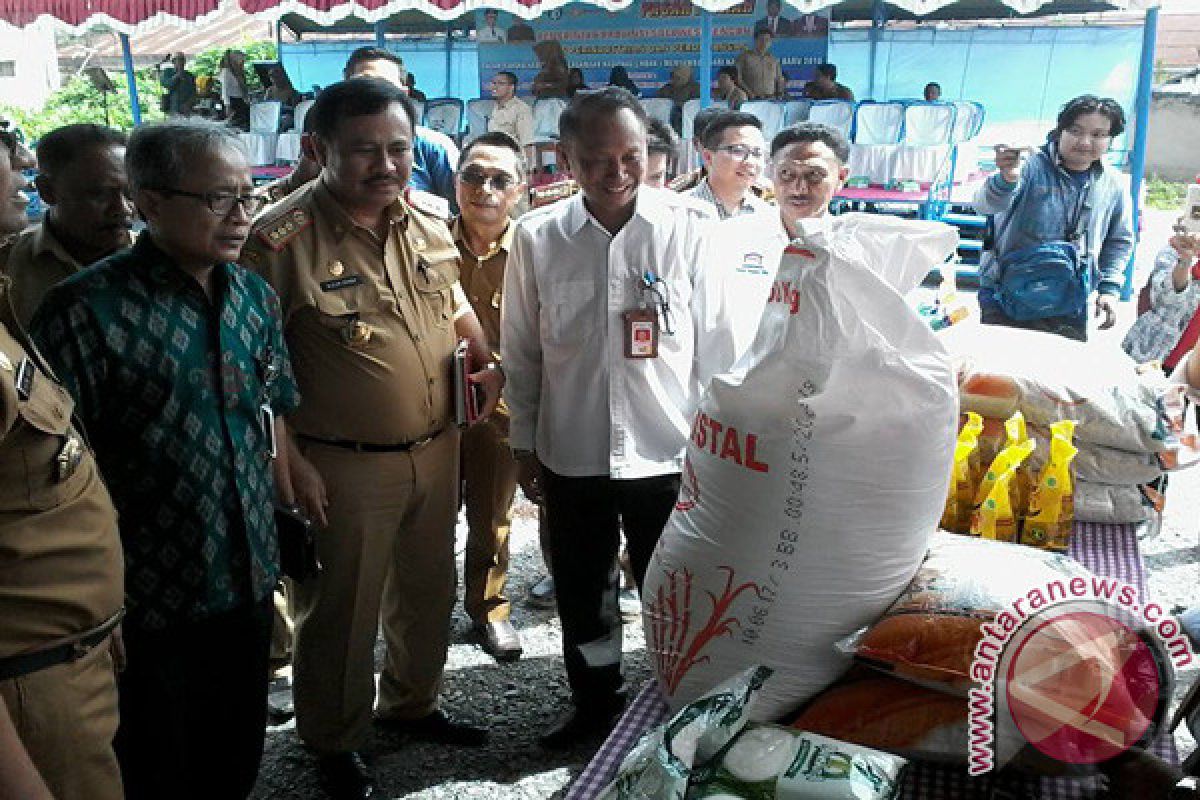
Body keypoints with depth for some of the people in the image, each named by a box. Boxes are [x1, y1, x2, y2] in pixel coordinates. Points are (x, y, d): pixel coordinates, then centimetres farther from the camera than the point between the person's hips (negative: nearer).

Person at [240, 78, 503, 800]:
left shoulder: (429, 216, 1)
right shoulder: (282, 240, -18)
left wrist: (485, 360, 3)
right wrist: (291, 464, -17)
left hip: (437, 449, 6)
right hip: (343, 468, -6)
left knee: (429, 591, 23)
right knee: (341, 612, 11)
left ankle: (413, 703, 48)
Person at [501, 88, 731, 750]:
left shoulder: (690, 229, -10)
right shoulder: (537, 236, -5)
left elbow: (714, 346, -3)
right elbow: (521, 352, 3)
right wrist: (524, 444, 7)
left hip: (668, 452, -2)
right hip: (570, 453, 2)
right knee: (581, 593, 19)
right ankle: (593, 702, 43)